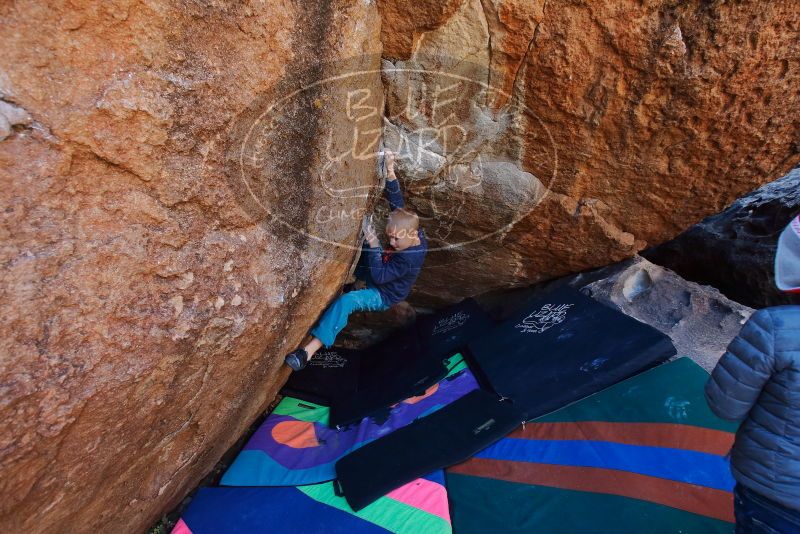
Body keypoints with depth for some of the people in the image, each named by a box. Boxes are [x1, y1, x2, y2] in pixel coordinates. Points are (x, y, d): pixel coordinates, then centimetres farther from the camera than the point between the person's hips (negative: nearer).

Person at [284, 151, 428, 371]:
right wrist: (390, 173, -21)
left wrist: (374, 245, -36)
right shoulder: (412, 230, -13)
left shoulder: (409, 258, -34)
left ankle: (310, 350, -38)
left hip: (383, 296, -9)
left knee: (346, 301, -36)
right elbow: (397, 202, -10)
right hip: (377, 275, 10)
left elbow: (378, 276, -32)